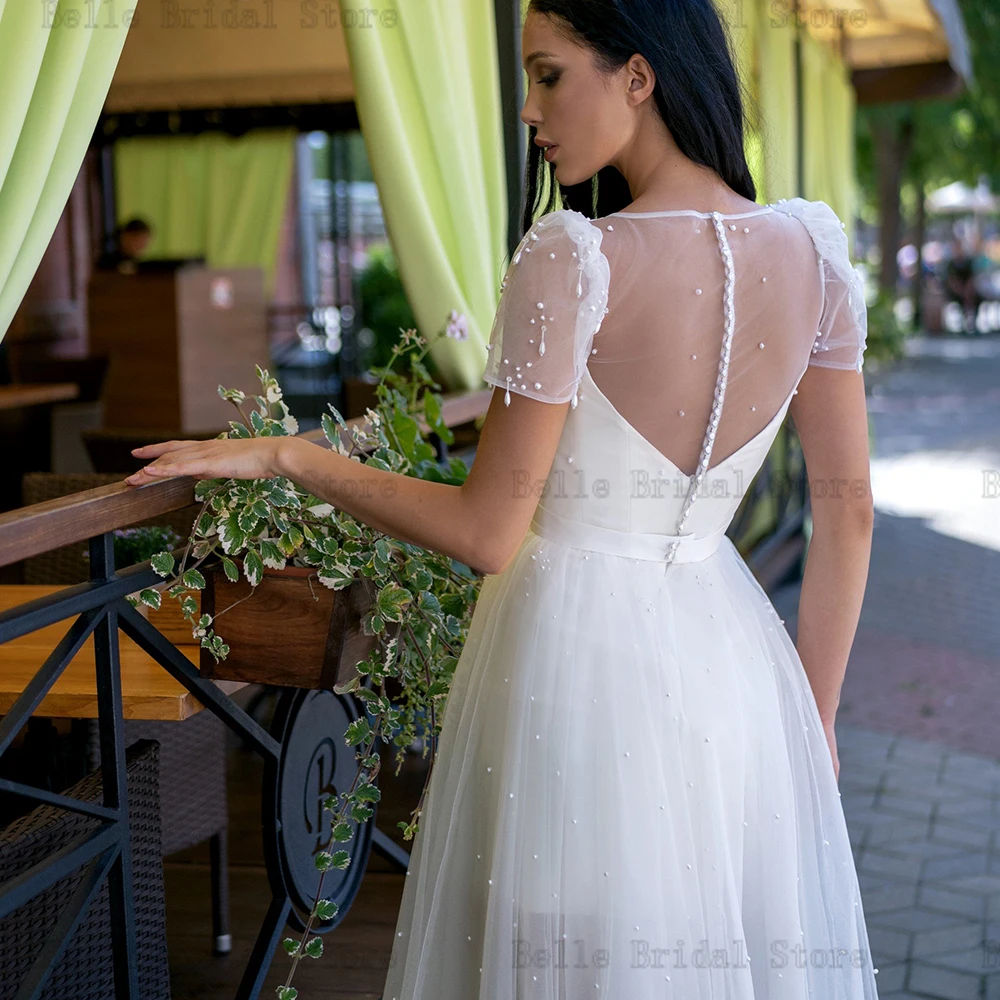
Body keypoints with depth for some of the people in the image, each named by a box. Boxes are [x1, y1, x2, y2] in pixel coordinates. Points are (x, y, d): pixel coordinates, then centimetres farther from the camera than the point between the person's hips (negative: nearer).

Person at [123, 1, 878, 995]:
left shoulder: (571, 258, -19)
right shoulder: (812, 247, -2)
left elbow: (487, 532, -14)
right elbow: (848, 511, 2)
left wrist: (283, 455, -3)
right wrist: (814, 718, 13)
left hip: (581, 652, -5)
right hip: (733, 658, 5)